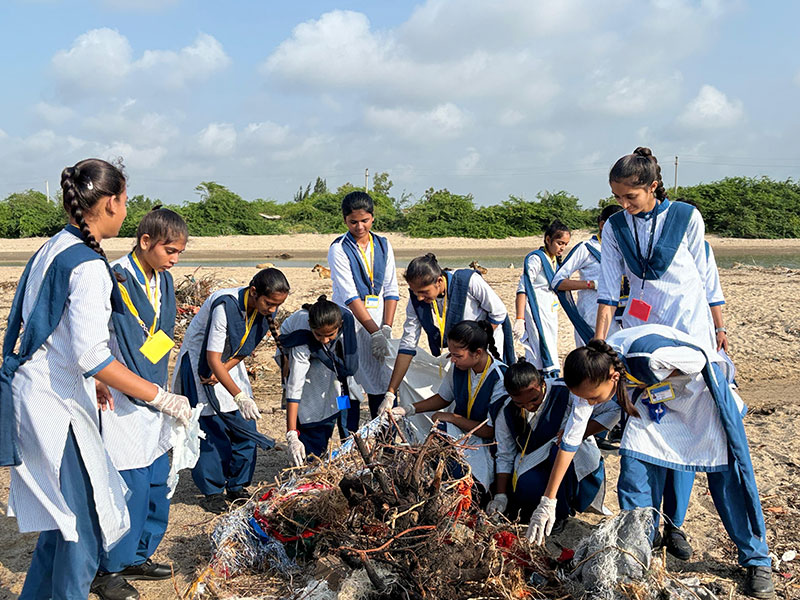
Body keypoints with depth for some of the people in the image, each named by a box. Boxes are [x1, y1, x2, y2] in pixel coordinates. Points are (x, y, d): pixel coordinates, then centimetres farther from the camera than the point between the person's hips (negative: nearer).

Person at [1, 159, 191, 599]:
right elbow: (90, 356, -26)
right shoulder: (88, 266, -19)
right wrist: (160, 397, -22)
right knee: (86, 523, 2)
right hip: (54, 404, -10)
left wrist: (90, 385, 25)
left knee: (65, 516, 21)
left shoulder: (52, 249, 10)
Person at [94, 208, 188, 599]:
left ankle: (136, 557, 29)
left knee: (157, 483, 13)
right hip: (121, 402, -8)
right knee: (131, 485, -5)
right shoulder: (114, 279, -16)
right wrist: (98, 382, -22)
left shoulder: (163, 280, 9)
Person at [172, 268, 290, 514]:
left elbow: (247, 348, 0)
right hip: (200, 362, -6)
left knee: (246, 426, 1)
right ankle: (212, 491, 8)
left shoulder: (266, 309, -13)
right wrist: (239, 396, -38)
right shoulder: (225, 306, -33)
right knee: (212, 428, -7)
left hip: (230, 364, 6)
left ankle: (238, 486, 14)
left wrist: (224, 370, -15)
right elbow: (212, 359, -31)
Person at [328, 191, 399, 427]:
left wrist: (386, 328, -8)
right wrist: (375, 332, -18)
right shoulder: (338, 249, -5)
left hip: (378, 321, 4)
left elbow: (391, 290, 5)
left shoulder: (383, 245, 8)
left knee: (382, 383, 4)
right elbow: (350, 296, -13)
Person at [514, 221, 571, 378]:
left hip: (550, 313, 8)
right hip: (536, 313, -8)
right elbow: (522, 289, -16)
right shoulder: (536, 259, -11)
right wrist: (519, 319, -23)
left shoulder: (554, 261, 15)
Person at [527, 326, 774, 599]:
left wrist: (647, 383, -22)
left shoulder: (650, 357, -42)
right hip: (655, 396, 4)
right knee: (634, 469, -9)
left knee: (728, 476, -2)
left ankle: (757, 561, 15)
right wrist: (548, 500, -15)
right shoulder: (592, 375, -23)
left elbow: (701, 360, -21)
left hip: (700, 387, -4)